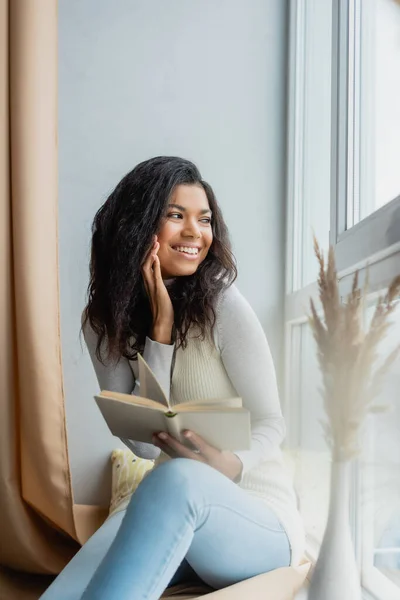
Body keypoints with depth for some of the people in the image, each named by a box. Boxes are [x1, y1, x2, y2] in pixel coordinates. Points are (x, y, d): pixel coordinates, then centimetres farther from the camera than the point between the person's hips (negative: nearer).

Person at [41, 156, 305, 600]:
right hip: (171, 516, 2)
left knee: (179, 478, -36)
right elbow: (142, 442, -8)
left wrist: (232, 466, -31)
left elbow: (270, 424, -7)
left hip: (261, 521, -1)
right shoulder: (104, 322, 0)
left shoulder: (224, 306, -11)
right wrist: (160, 330, -16)